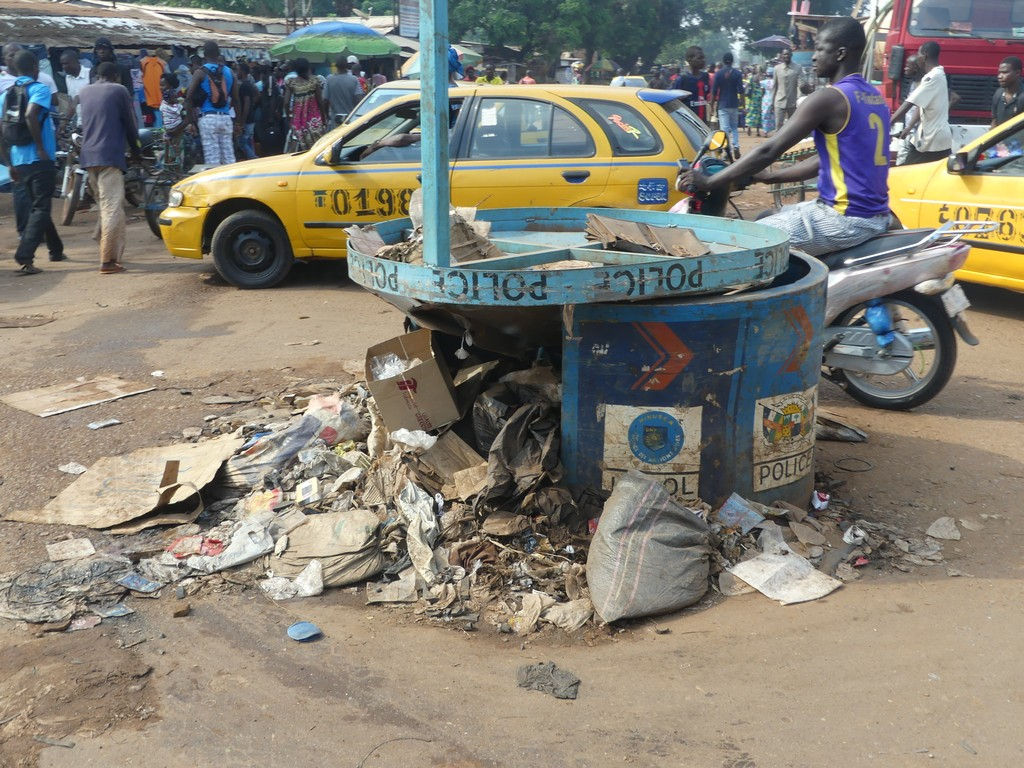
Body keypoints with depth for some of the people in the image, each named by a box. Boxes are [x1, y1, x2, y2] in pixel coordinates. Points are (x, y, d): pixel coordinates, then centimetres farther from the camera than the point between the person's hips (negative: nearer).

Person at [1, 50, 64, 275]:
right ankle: (24, 258, -18)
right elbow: (30, 115, -26)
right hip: (40, 160, -7)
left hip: (19, 161, 7)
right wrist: (41, 148, -18)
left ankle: (56, 250, 35)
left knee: (36, 206, 21)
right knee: (40, 209, -5)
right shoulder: (39, 88, -7)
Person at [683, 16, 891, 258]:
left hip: (845, 219, -9)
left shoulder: (829, 98, -15)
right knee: (766, 219, 23)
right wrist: (769, 176, 20)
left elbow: (769, 151, -15)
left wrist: (710, 182, -8)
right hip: (875, 215, 9)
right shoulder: (875, 97, 13)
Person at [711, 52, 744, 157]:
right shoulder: (737, 73, -2)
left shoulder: (718, 73, -5)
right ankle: (736, 146, -1)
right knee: (734, 127, 16)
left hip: (722, 105, -2)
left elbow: (714, 91, -4)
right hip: (734, 105, 2)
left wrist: (712, 105, 3)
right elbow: (740, 91, -3)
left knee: (725, 128, -2)